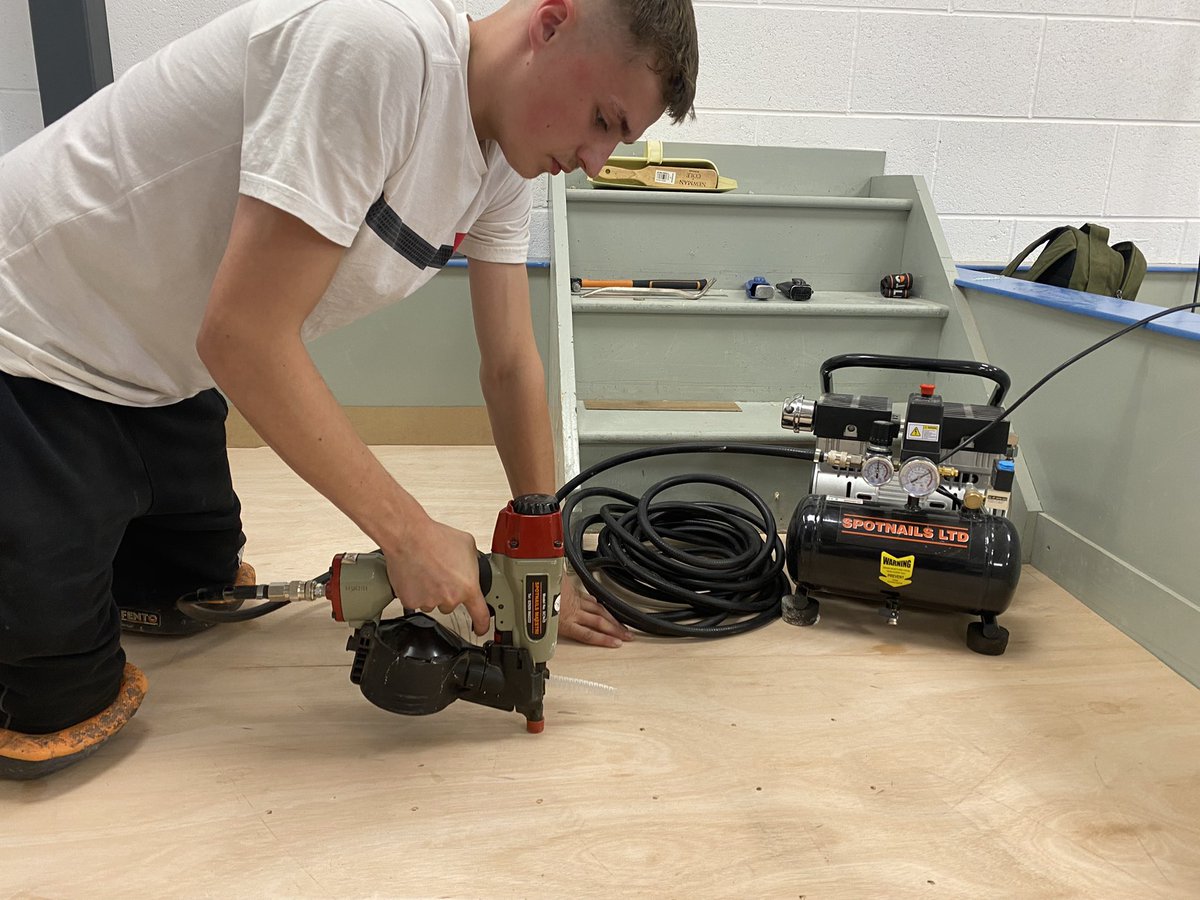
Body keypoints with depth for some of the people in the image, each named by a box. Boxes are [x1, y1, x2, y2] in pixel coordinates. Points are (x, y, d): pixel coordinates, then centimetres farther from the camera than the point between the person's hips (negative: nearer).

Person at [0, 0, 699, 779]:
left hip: (155, 376, 8)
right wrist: (410, 534, -26)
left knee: (204, 584, 21)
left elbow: (511, 365, 0)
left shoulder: (500, 161, -3)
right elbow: (243, 336, -32)